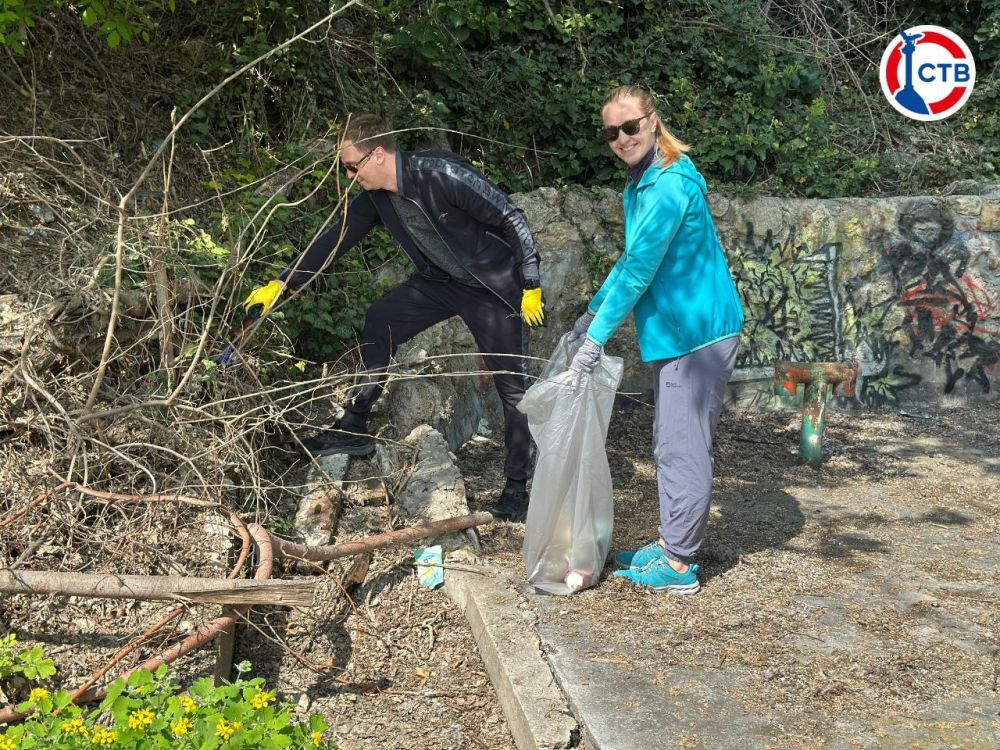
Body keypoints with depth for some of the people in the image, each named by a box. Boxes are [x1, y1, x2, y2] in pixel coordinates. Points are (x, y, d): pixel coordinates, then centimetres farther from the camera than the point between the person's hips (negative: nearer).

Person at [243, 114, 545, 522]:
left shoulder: (442, 174, -29)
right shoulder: (376, 195, -7)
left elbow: (512, 218, -24)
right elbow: (337, 237, 2)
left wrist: (530, 287, -21)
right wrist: (281, 284, 0)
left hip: (495, 285, -7)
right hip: (441, 280, 7)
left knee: (511, 384, -6)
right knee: (380, 320, 2)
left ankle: (516, 487, 5)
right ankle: (354, 429, 12)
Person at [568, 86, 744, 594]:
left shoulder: (671, 183, -18)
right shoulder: (640, 183, 13)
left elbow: (641, 267, -22)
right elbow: (633, 258, 24)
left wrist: (597, 336, -19)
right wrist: (594, 310, 22)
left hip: (698, 332, -10)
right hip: (674, 332, 10)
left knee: (683, 447, -4)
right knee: (669, 444, 17)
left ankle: (679, 566, 5)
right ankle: (670, 543, 29)